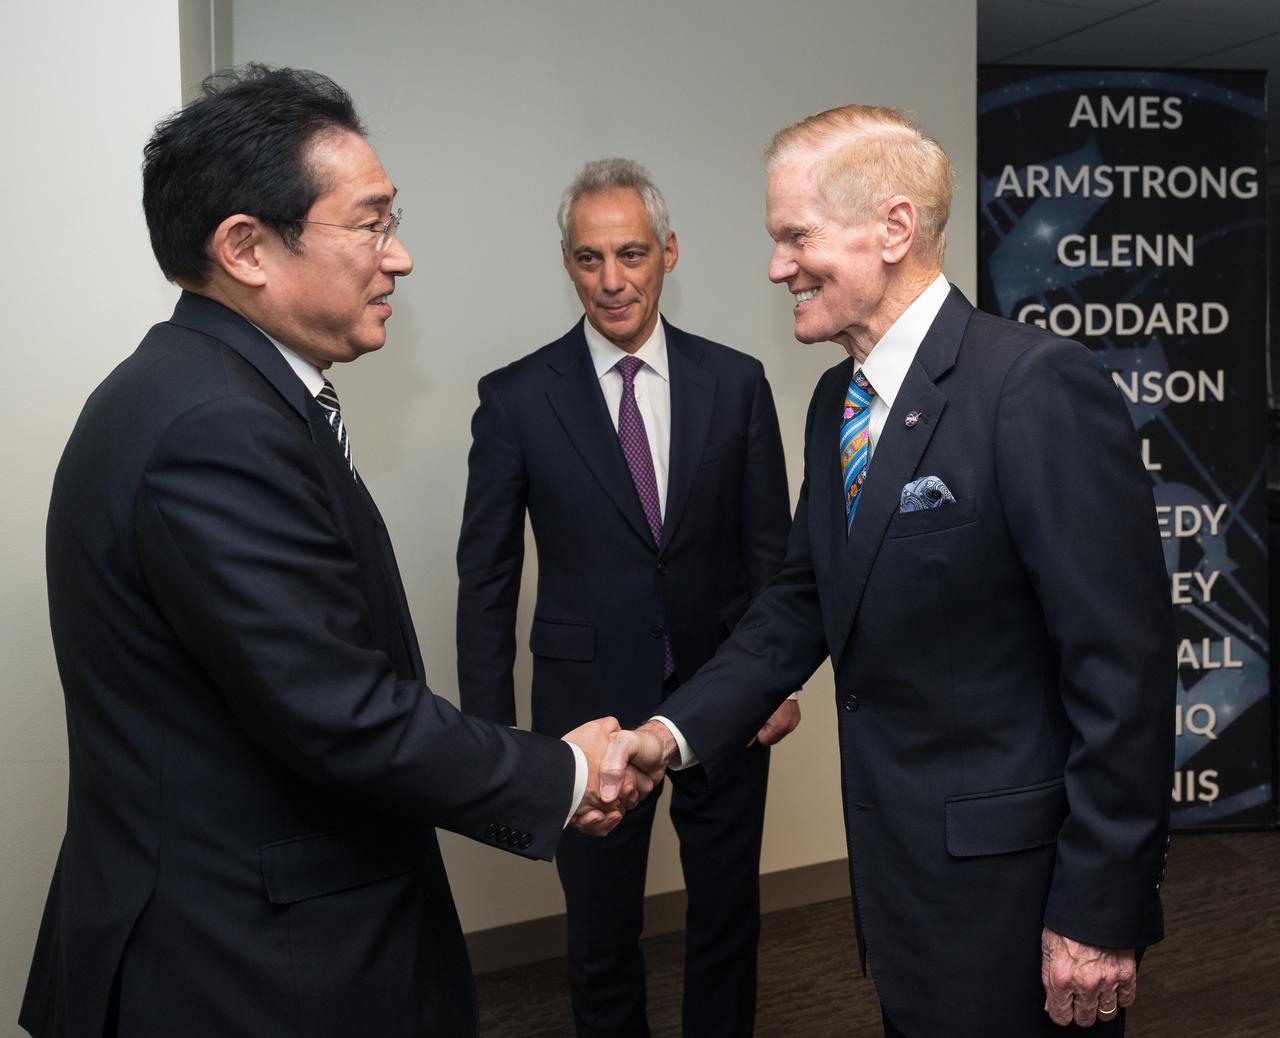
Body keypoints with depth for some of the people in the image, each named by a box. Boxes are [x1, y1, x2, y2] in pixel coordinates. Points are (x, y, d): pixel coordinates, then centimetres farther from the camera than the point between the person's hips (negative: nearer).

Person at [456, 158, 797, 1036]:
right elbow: (487, 576, -3)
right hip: (591, 700, -1)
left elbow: (772, 546, 3)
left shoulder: (736, 382, -2)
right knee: (601, 935, 17)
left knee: (728, 922, 18)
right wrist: (491, 728, -4)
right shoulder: (517, 397, -6)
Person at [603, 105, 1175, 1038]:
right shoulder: (836, 402, 6)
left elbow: (1126, 663, -21)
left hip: (1012, 877, -7)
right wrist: (676, 731, -3)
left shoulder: (1038, 387, -20)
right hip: (896, 856, 8)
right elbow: (803, 602, 9)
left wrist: (1100, 914, -18)